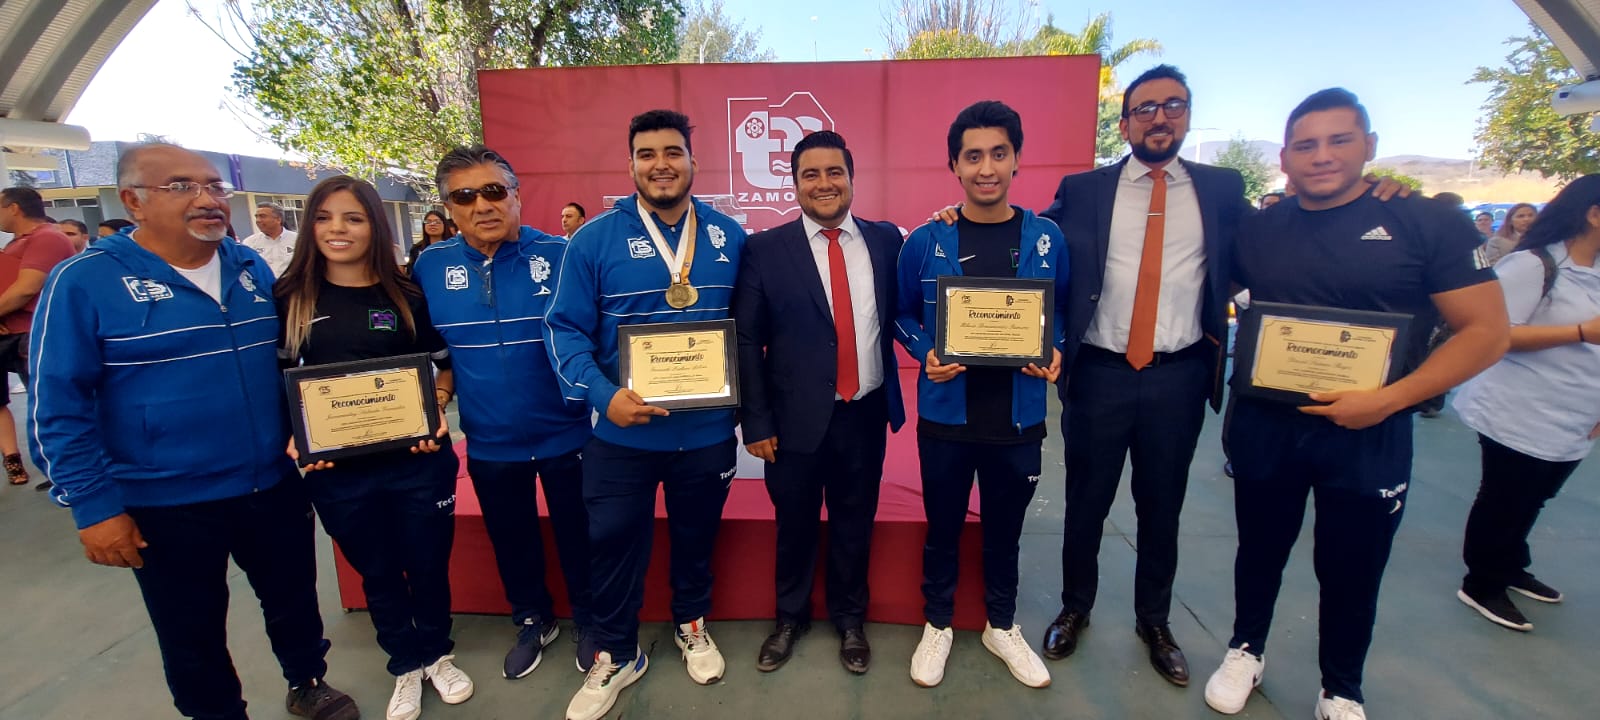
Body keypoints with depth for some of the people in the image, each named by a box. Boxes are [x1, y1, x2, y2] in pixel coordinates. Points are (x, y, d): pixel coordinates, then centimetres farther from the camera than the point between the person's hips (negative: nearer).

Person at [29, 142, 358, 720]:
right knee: (193, 636, 16)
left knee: (295, 601, 21)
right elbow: (58, 407, -10)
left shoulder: (251, 267, 3)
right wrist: (93, 506, -12)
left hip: (274, 487, 4)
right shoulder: (83, 281, -12)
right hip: (167, 505, -4)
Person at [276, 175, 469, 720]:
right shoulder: (289, 298, 1)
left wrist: (434, 413, -15)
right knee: (377, 572, 17)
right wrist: (296, 436, -9)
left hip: (417, 460, -1)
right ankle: (407, 666, 39)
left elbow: (442, 367, 3)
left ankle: (437, 654, 39)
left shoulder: (408, 295, -2)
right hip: (336, 469, 1)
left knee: (427, 564, 13)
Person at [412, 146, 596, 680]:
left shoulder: (561, 255, -12)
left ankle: (587, 621, 40)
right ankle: (533, 620, 47)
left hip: (565, 434, -2)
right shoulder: (430, 266, -3)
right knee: (511, 541, 21)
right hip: (489, 443, 3)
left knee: (576, 536, 15)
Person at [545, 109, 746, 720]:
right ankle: (615, 656, 38)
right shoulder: (595, 239, -7)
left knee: (697, 537, 21)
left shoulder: (729, 237, 0)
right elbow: (565, 329, -8)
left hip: (708, 430, 2)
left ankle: (691, 626, 48)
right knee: (614, 543, 13)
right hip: (624, 431, -1)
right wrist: (604, 394, -23)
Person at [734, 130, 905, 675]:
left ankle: (850, 621, 42)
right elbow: (746, 340, -5)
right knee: (795, 525, 17)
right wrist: (756, 421, -7)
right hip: (796, 417, -1)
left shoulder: (886, 239, 2)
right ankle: (790, 618, 42)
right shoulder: (765, 249, -5)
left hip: (865, 414, 2)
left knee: (854, 525, 18)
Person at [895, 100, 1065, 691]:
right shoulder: (925, 242, -6)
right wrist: (926, 355, -14)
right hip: (946, 416, -1)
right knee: (943, 528, 15)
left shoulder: (1046, 240, -1)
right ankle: (937, 624, 38)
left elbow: (1063, 313, 10)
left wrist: (1055, 354, -10)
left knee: (1005, 530, 19)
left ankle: (1002, 626, 42)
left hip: (1019, 417, 2)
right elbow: (902, 315, 4)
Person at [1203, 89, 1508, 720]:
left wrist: (1389, 400, -20)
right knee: (1260, 550, 18)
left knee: (1352, 573, 14)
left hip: (1369, 436, -1)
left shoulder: (1428, 222, -7)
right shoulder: (1257, 230, 0)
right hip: (1263, 426, 2)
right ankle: (1245, 652, 40)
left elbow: (1487, 330, -8)